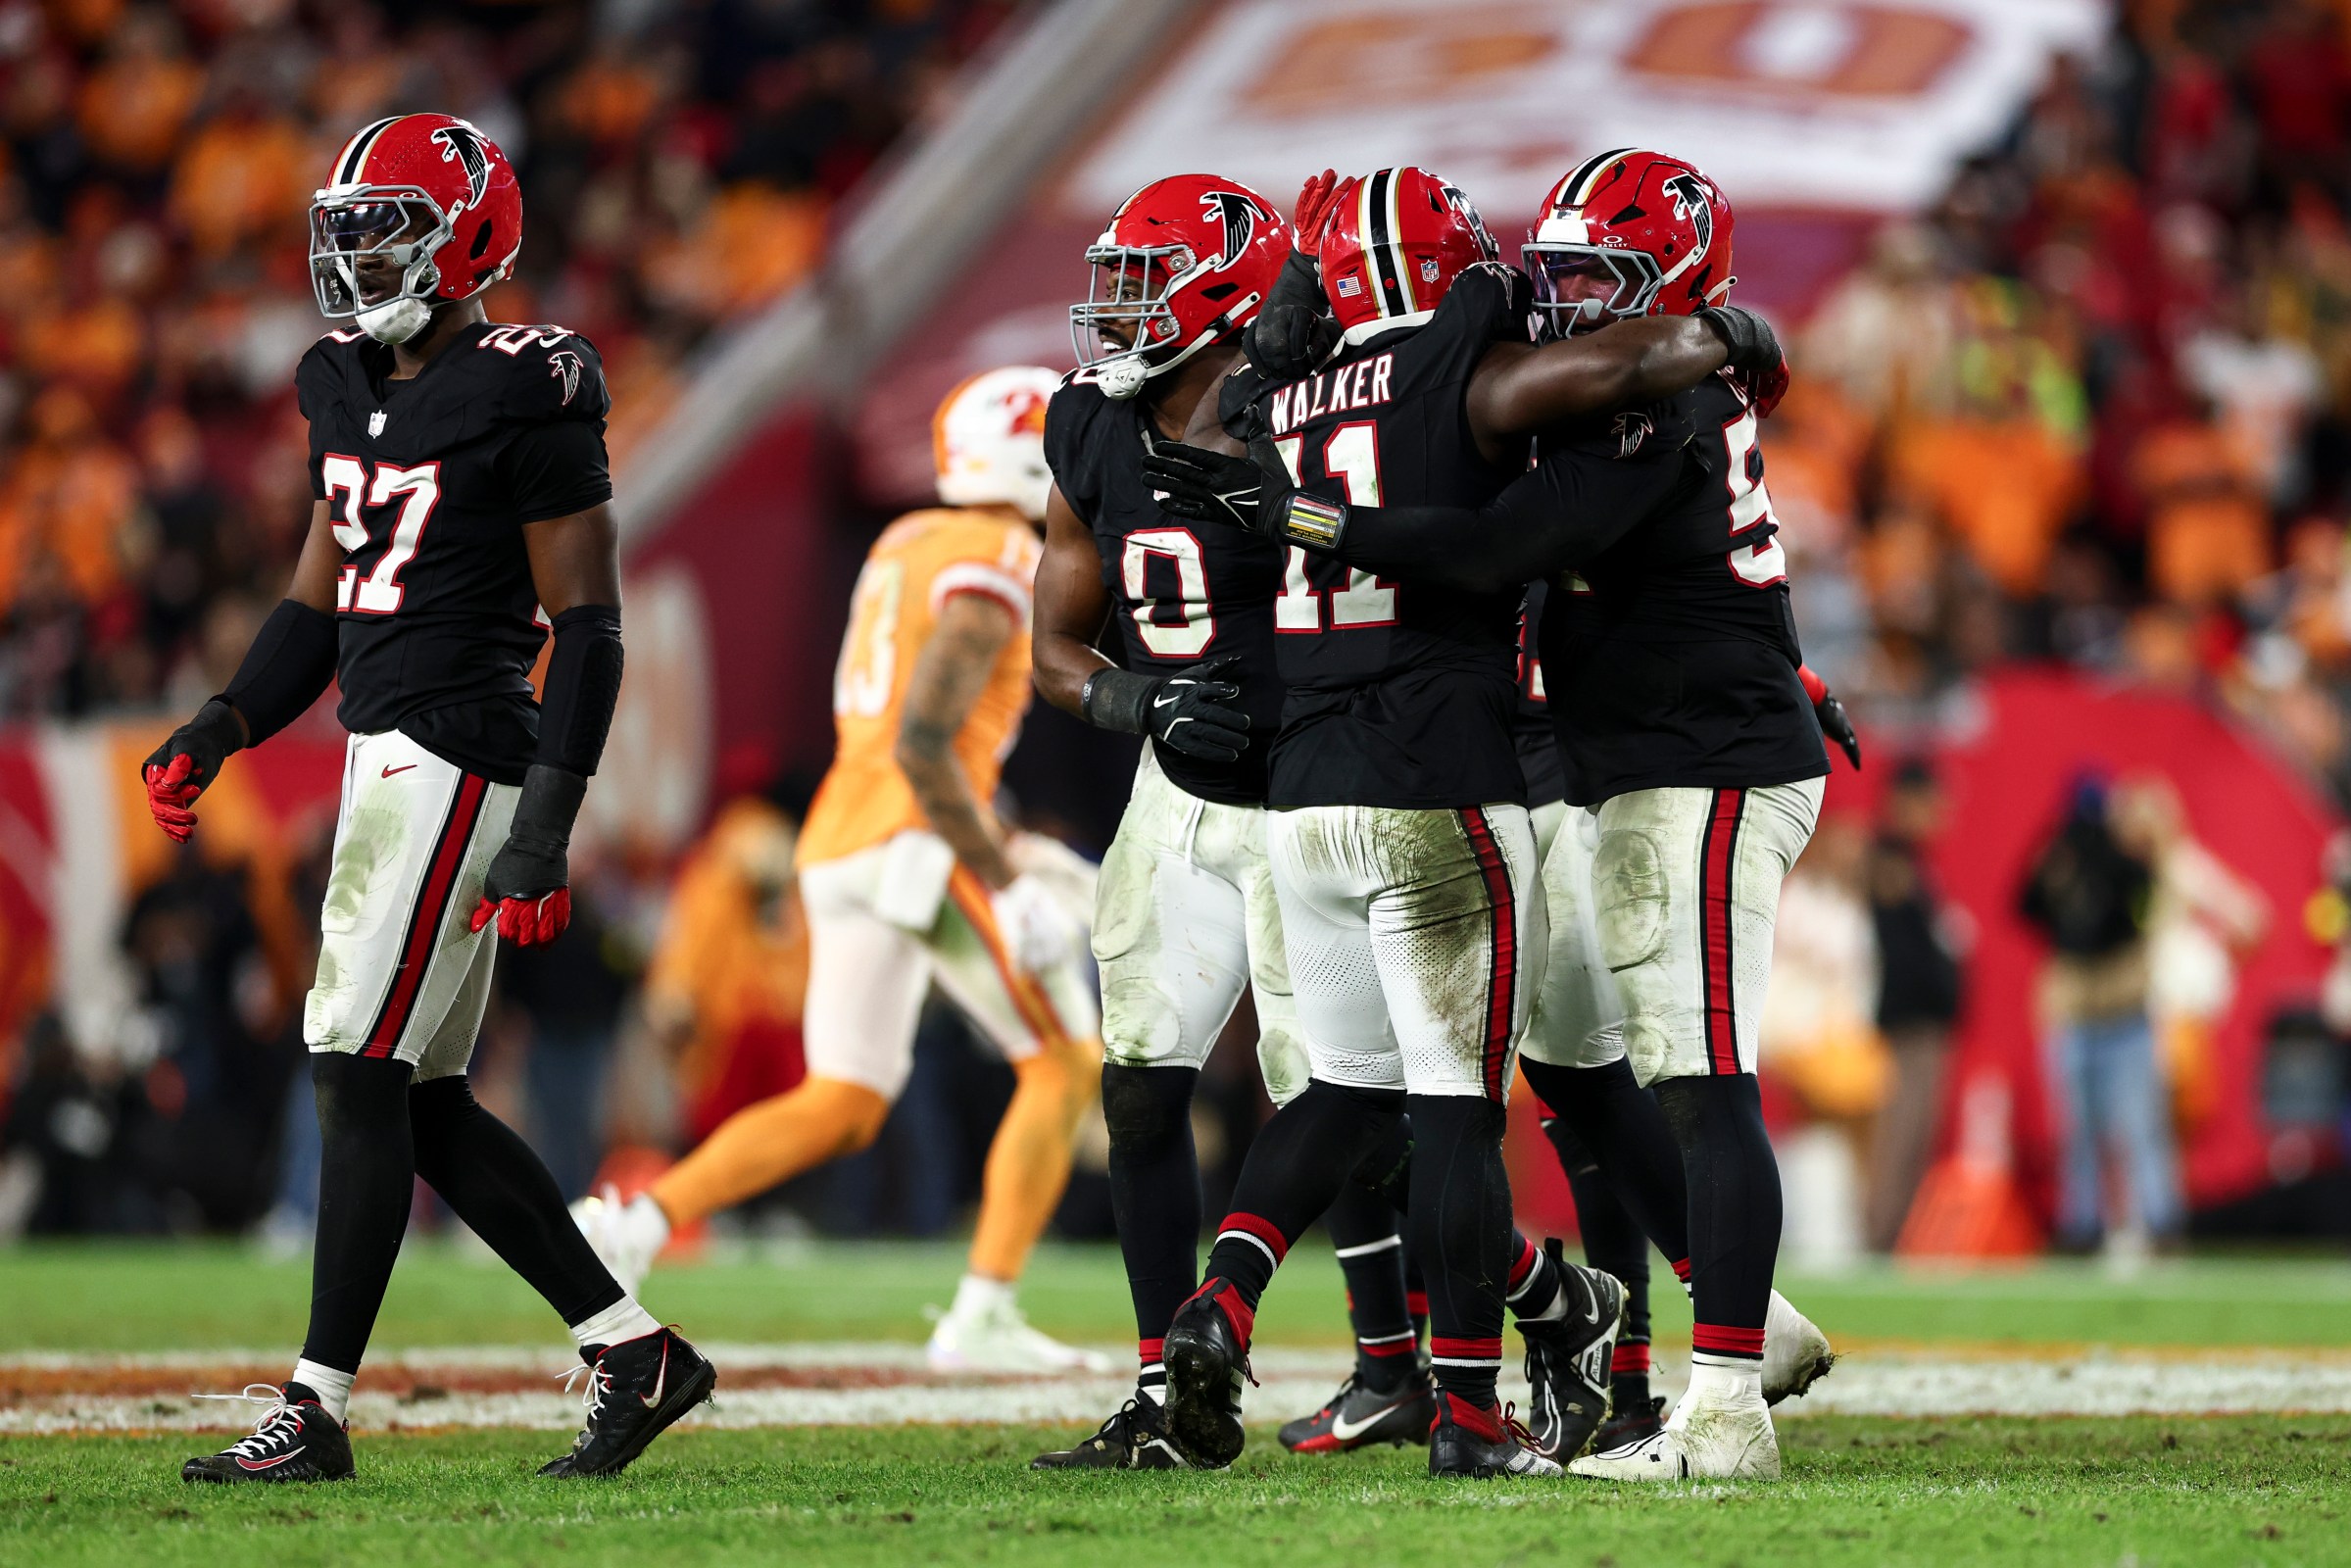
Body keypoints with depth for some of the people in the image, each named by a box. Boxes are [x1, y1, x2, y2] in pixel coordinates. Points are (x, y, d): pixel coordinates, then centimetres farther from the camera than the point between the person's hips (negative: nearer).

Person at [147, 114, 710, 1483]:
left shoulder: (523, 399, -12)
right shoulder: (351, 391, 13)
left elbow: (589, 626, -13)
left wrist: (545, 830, -19)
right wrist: (218, 733, 9)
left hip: (459, 753, -9)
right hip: (387, 747, 9)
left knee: (361, 1073, -9)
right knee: (425, 1100, 9)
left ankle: (317, 1409, -5)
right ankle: (635, 1352, 17)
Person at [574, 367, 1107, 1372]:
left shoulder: (906, 545, 20)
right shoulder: (995, 568, -11)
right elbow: (925, 744, -21)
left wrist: (1010, 850, 26)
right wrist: (1004, 881, -19)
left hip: (839, 840, 9)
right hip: (920, 849, -9)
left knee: (839, 1112, 11)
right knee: (1063, 1065, 2)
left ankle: (636, 1222, -4)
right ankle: (983, 1317, -4)